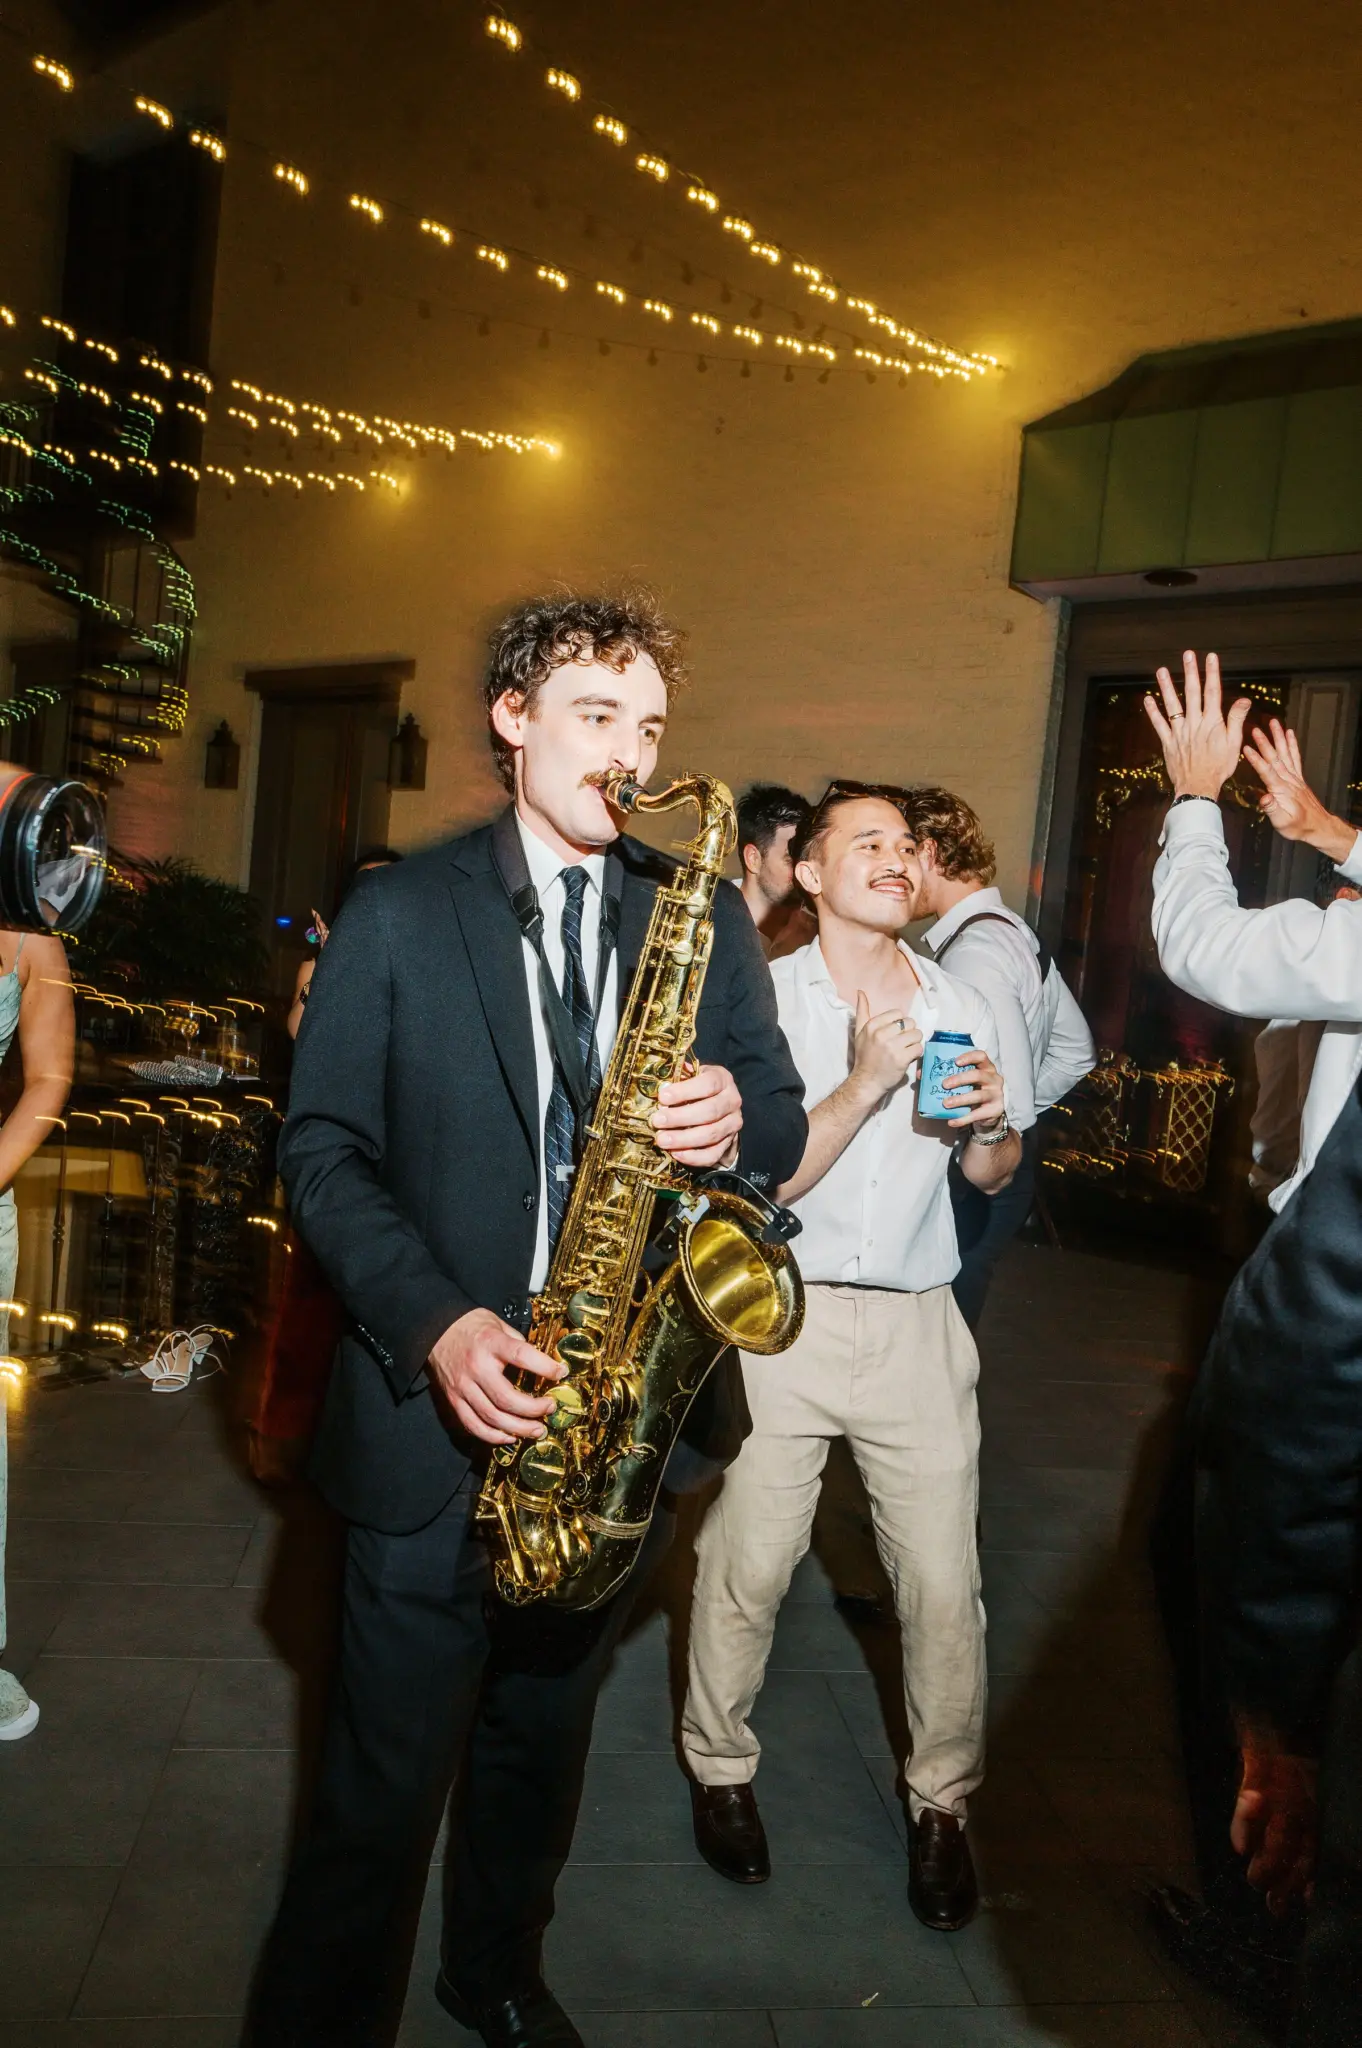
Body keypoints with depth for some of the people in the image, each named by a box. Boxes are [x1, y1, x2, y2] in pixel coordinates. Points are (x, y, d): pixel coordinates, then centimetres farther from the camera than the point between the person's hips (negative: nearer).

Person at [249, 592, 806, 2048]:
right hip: (442, 1415, -3)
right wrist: (433, 1321, -20)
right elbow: (321, 1148, -5)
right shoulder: (397, 914, -2)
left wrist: (736, 1118, -18)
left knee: (542, 1746, 22)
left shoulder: (705, 915, 6)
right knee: (382, 1791, 6)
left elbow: (783, 1123, 7)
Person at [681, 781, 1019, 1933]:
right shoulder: (762, 997, -3)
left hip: (917, 1325, 3)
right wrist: (867, 1081, -20)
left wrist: (993, 1124, -6)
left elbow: (993, 1178, 16)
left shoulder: (960, 1006, 9)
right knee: (748, 1564, 4)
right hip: (785, 1314, -2)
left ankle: (943, 1803, 27)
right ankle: (721, 1767, 29)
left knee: (944, 1580, 4)